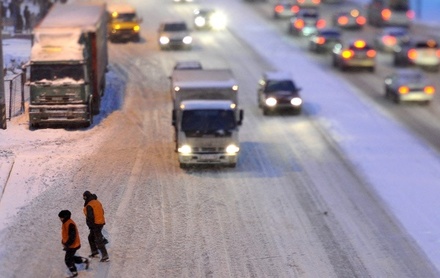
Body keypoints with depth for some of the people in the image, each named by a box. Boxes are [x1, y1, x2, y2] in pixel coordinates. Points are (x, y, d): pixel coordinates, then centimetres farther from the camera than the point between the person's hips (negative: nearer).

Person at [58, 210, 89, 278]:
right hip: (70, 245, 10)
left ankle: (74, 272, 12)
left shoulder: (70, 224, -26)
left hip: (73, 245, -10)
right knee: (70, 257, 20)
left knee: (68, 259, -3)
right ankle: (85, 260, 31)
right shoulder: (65, 223, 7)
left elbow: (72, 236, -28)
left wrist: (67, 245, -26)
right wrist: (64, 242, 18)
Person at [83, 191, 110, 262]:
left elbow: (90, 217, -23)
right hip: (101, 222, 9)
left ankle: (105, 256, -7)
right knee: (91, 237, 25)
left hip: (95, 225, -9)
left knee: (99, 241, -5)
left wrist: (90, 225, -12)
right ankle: (94, 252, 32)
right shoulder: (97, 202, 9)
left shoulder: (89, 206, -19)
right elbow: (102, 212, 16)